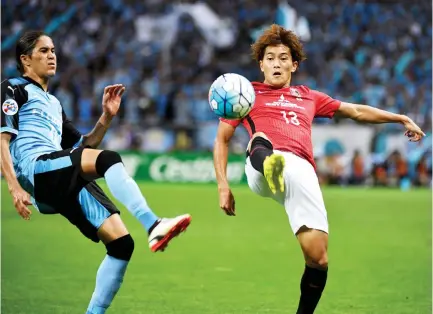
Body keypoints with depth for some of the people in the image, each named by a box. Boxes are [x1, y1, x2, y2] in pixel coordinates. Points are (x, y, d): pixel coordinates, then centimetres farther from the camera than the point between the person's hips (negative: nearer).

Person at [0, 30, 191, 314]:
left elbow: (83, 147, 33)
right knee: (109, 159, -33)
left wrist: (106, 117, 17)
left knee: (121, 242, -8)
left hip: (65, 182, 8)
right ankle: (154, 226, -46)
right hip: (35, 169, -8)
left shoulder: (53, 104, 33)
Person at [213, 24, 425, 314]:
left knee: (318, 257, -13)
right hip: (261, 165, -2)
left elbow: (357, 111, 41)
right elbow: (222, 139, 23)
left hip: (301, 168, 2)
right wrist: (223, 185, 10)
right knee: (259, 139, -40)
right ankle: (271, 169, -73)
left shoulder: (308, 97, 34)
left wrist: (401, 119, 38)